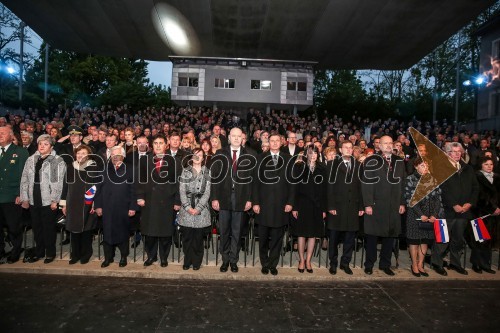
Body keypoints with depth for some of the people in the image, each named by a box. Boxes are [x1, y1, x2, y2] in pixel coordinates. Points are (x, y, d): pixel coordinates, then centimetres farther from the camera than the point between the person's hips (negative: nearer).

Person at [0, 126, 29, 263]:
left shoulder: (20, 152, -1)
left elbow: (23, 175, -6)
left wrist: (20, 195, -11)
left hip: (12, 198, -4)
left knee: (14, 228, 5)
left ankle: (15, 252, 22)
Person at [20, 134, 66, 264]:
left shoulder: (58, 161, -6)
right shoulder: (31, 160, 10)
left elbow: (58, 182, -10)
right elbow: (24, 179, 10)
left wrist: (54, 200, -14)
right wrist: (25, 198, 4)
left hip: (48, 201, -5)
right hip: (34, 200, 5)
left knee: (49, 228, 4)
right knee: (36, 227, 13)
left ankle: (50, 253, 20)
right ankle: (39, 251, 29)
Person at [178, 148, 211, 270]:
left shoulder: (207, 172, 7)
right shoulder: (185, 171, 9)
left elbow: (207, 192, 0)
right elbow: (182, 191, 3)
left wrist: (198, 208, -9)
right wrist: (188, 207, -8)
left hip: (201, 208, -1)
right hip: (187, 207, 1)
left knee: (198, 236, 2)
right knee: (187, 236, 2)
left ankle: (196, 262, 15)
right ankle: (187, 261, 15)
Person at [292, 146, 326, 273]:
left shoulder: (321, 169, 6)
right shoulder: (299, 166, -1)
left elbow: (324, 190, 6)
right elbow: (294, 187, -5)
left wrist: (324, 209, 1)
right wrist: (294, 207, -10)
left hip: (316, 205, 3)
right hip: (302, 204, -2)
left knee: (313, 234, 7)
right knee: (302, 233, 4)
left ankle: (308, 261, 19)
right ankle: (301, 260, 17)